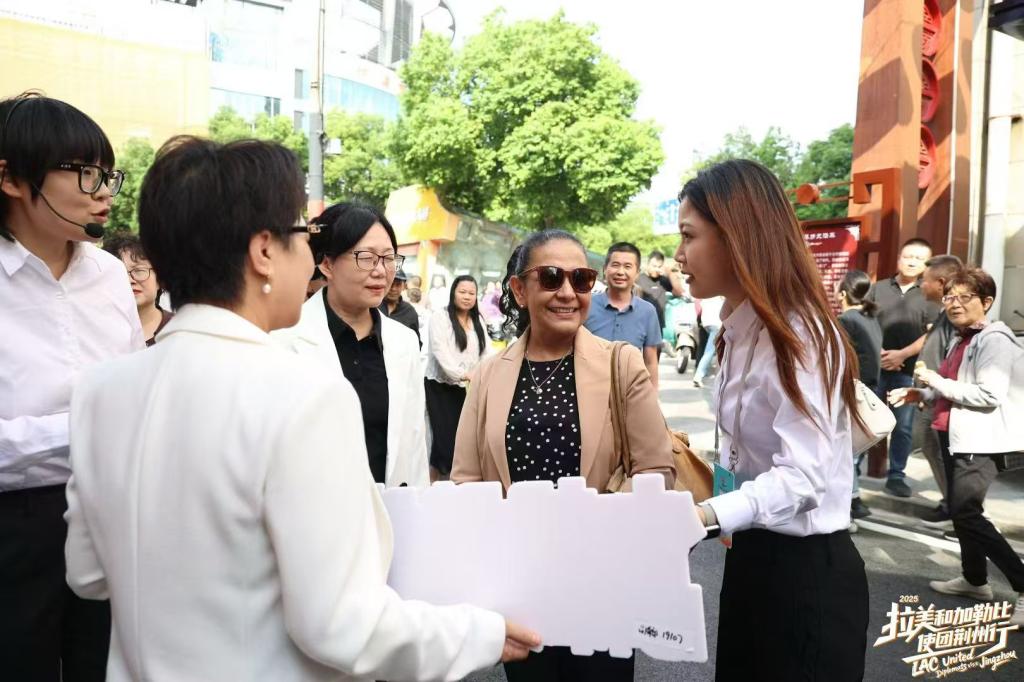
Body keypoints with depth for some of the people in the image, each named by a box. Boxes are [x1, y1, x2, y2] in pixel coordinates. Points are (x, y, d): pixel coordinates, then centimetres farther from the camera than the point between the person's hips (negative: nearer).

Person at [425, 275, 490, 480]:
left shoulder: (478, 320, 15)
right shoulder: (439, 315, -4)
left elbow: (486, 351, 8)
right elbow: (440, 350, -14)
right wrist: (460, 374, -20)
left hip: (466, 388, 5)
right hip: (440, 386, -5)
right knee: (444, 434, -7)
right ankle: (433, 481, 6)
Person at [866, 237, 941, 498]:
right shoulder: (878, 288, 8)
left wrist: (902, 354, -13)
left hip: (908, 371, 0)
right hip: (873, 366, 1)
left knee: (903, 427, 4)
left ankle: (896, 477, 14)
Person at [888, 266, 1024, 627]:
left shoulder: (994, 339, -14)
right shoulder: (961, 339, 15)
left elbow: (990, 395, -23)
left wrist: (937, 381, -18)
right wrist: (920, 394, 8)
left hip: (979, 440, -10)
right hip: (954, 435, 10)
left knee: (967, 513, -15)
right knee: (959, 510, 17)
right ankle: (975, 579, 33)